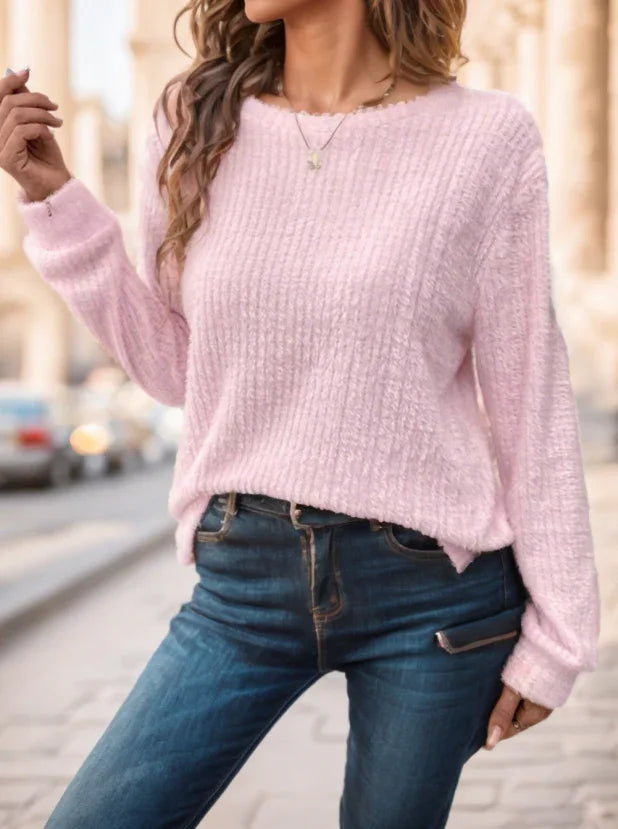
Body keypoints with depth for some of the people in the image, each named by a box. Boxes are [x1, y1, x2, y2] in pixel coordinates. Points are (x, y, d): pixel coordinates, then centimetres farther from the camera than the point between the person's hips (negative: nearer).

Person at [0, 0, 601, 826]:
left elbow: (530, 399, -1)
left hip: (429, 588, -2)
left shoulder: (486, 137, -6)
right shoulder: (197, 125, 3)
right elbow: (172, 365, 10)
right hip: (244, 581, 3)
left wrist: (554, 635, 1)